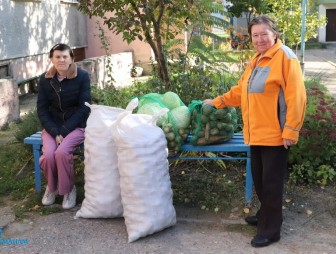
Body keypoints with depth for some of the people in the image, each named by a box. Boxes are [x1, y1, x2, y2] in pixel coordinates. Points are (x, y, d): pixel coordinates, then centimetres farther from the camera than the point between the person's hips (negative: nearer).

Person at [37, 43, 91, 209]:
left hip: (76, 125, -2)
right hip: (52, 126, 3)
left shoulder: (82, 76, -9)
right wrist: (54, 132, -15)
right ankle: (51, 186, 8)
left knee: (61, 152, -29)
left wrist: (64, 130, -18)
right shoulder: (45, 79, 0)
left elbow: (84, 107, -11)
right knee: (48, 154, -24)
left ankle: (68, 189, -3)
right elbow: (42, 109, 0)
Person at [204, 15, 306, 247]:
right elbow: (241, 91, 26)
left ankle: (271, 230, 11)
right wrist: (217, 102, 24)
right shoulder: (255, 61, 17)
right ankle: (265, 216, 34)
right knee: (260, 181, 16)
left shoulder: (285, 57, -11)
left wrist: (291, 131, -19)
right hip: (257, 134, 8)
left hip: (275, 135, -8)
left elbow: (296, 97, -17)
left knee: (271, 183, 0)